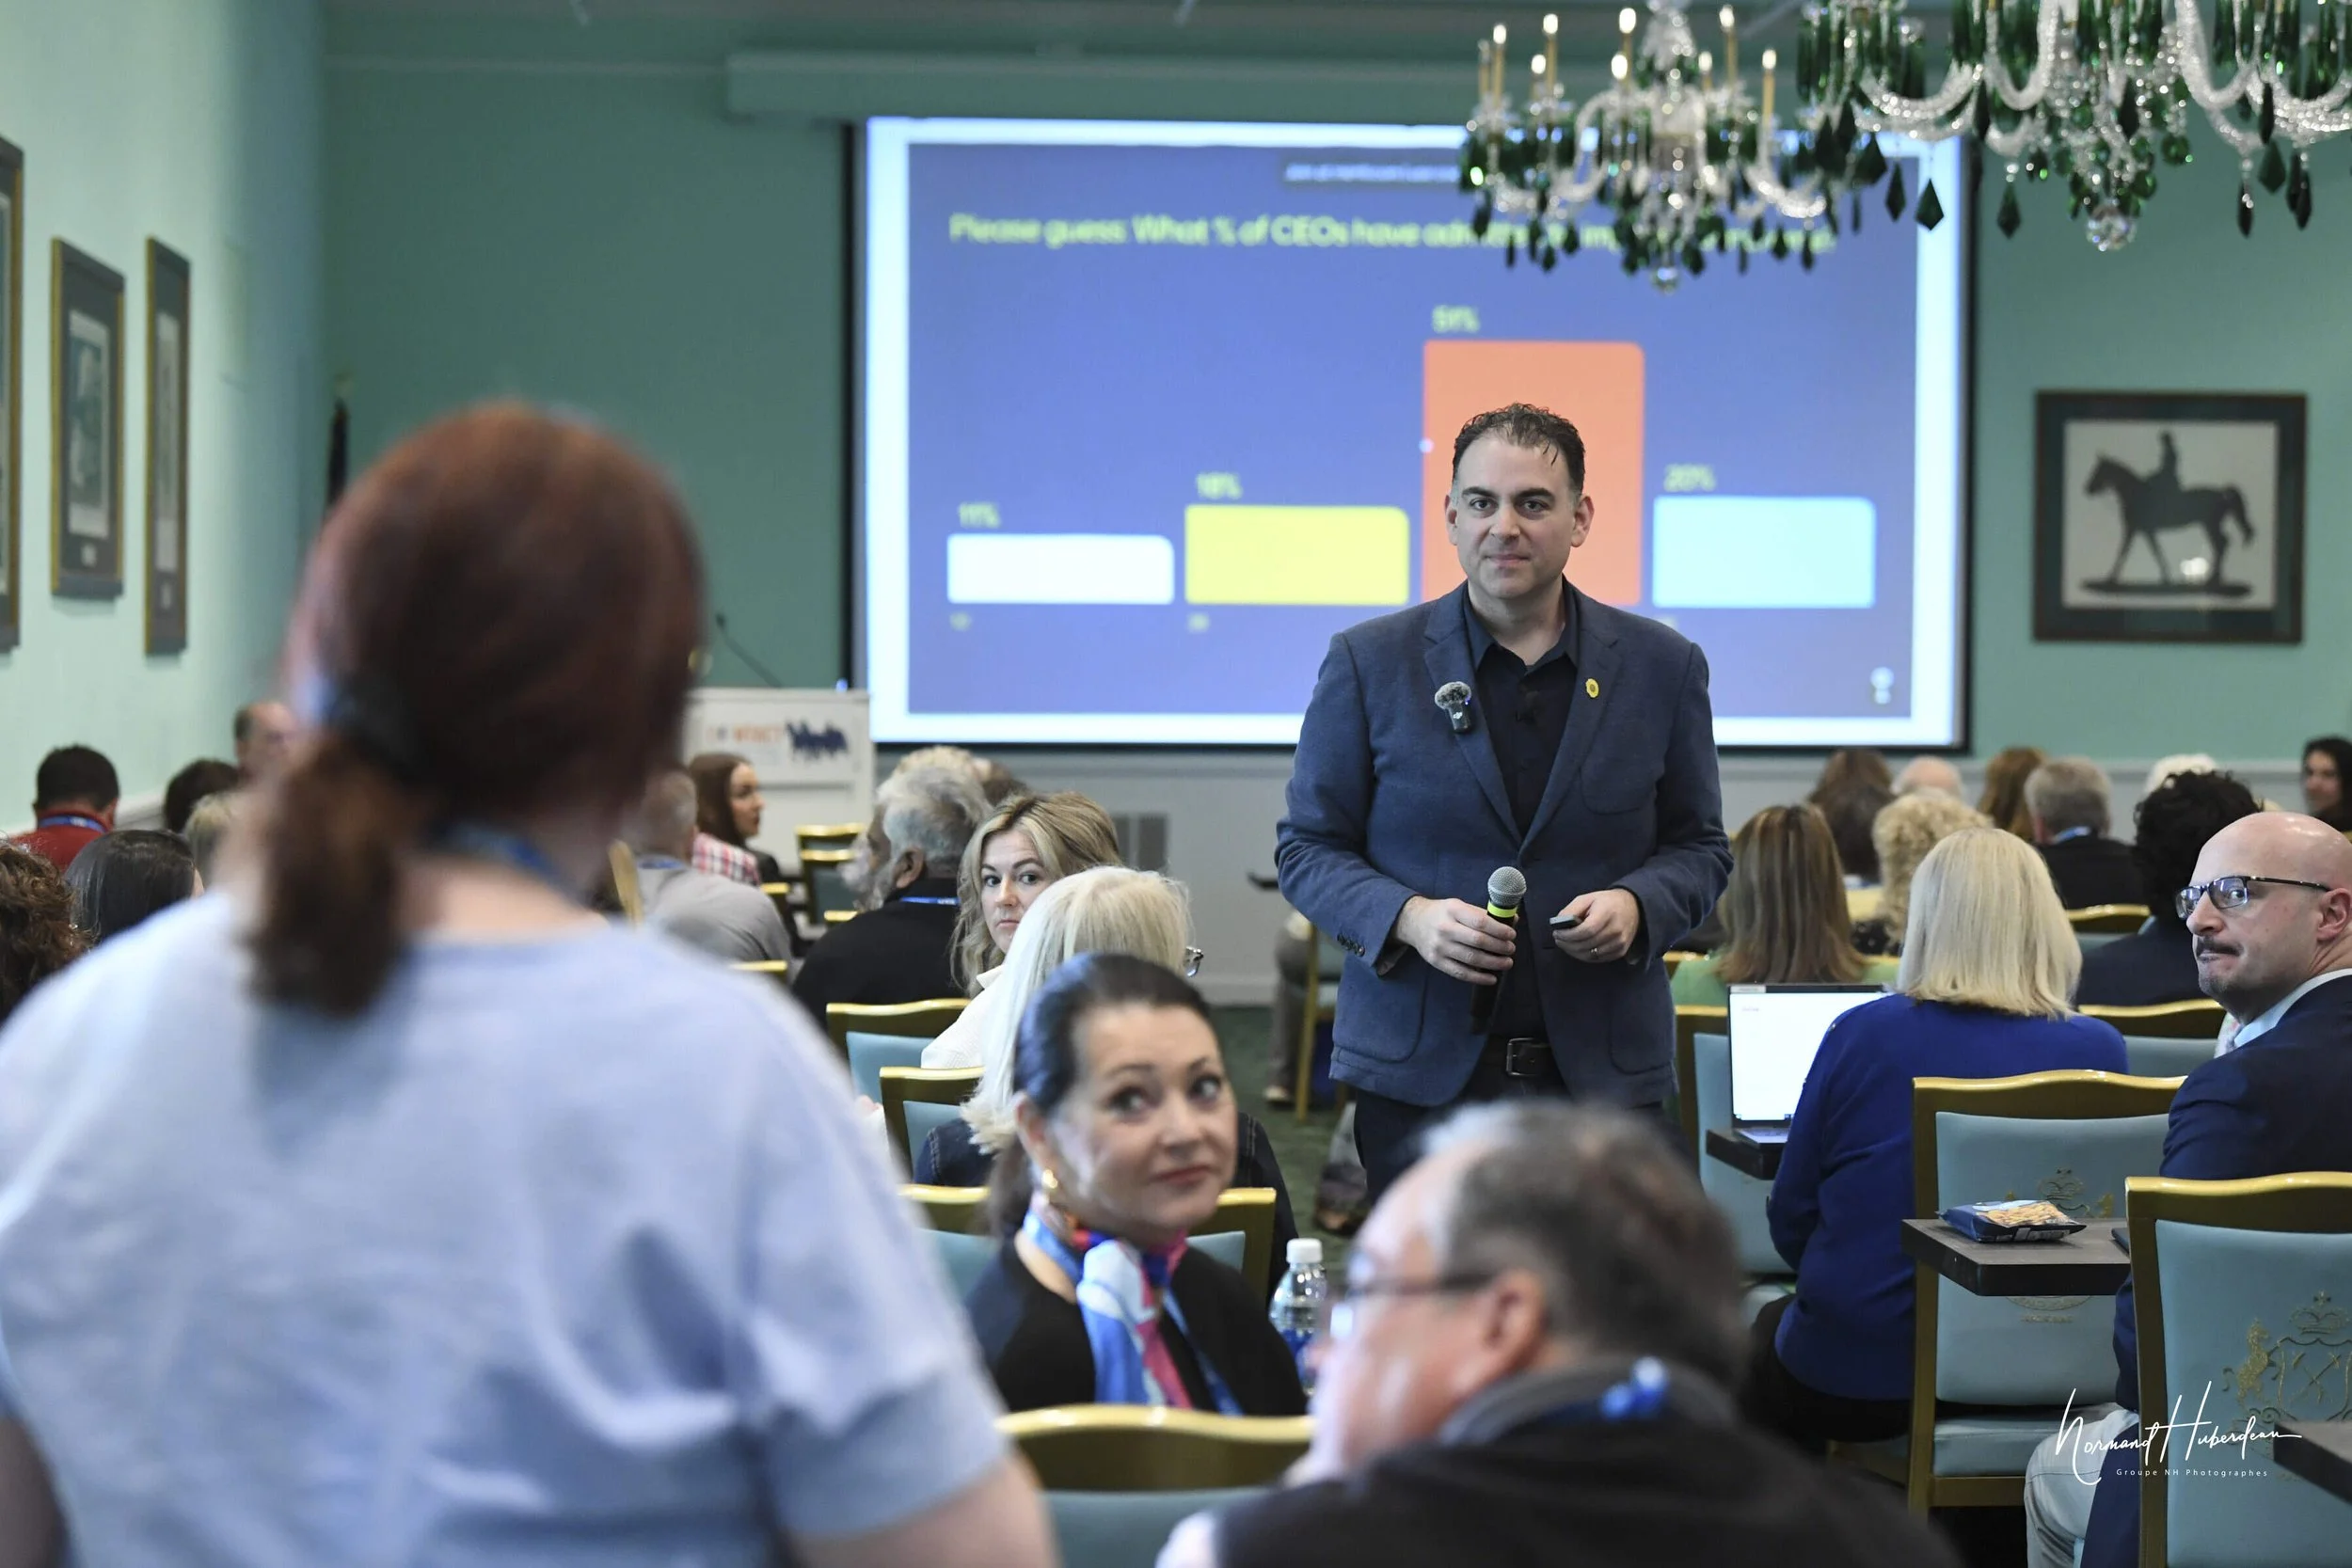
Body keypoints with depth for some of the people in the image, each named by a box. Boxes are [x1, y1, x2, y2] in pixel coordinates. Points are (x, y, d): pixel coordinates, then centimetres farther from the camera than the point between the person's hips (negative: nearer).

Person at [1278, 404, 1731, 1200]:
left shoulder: (1662, 666, 8)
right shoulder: (1369, 662, 4)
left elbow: (1700, 848, 14)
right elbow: (1306, 848, 6)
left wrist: (1636, 905, -9)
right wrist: (1409, 918, -13)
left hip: (1604, 1075, 1)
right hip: (1420, 1072, -1)